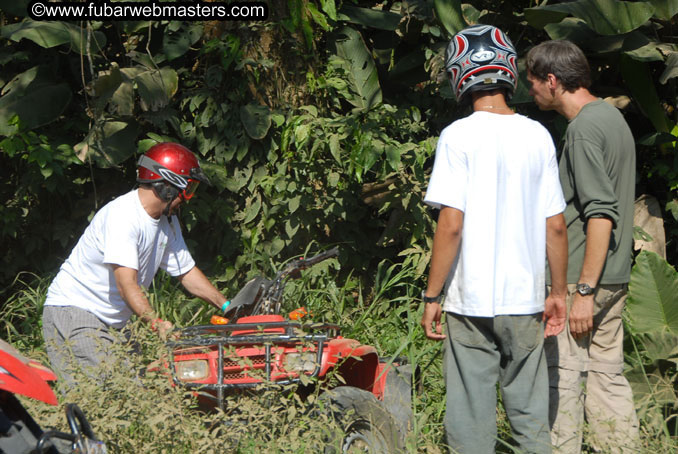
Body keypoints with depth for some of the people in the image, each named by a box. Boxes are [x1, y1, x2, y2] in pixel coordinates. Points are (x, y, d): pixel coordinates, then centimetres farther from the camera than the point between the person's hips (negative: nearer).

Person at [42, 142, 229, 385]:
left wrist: (228, 307, 12)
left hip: (114, 323, 9)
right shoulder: (123, 215, -21)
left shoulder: (168, 222, 8)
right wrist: (156, 323, -40)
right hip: (74, 310, -9)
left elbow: (187, 272, 18)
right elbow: (127, 285, -30)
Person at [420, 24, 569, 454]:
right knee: (532, 419, 12)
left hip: (471, 304, -4)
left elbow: (451, 225, -13)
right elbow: (556, 227, 4)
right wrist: (559, 292, 15)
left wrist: (432, 296, -5)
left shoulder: (459, 136, -9)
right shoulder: (538, 137, 3)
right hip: (526, 300, 4)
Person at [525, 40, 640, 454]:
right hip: (615, 278, 9)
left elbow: (601, 214, -22)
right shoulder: (613, 118, 14)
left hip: (580, 277, -9)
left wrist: (584, 291, -22)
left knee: (562, 378, -3)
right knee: (608, 373, 12)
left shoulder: (584, 129, -16)